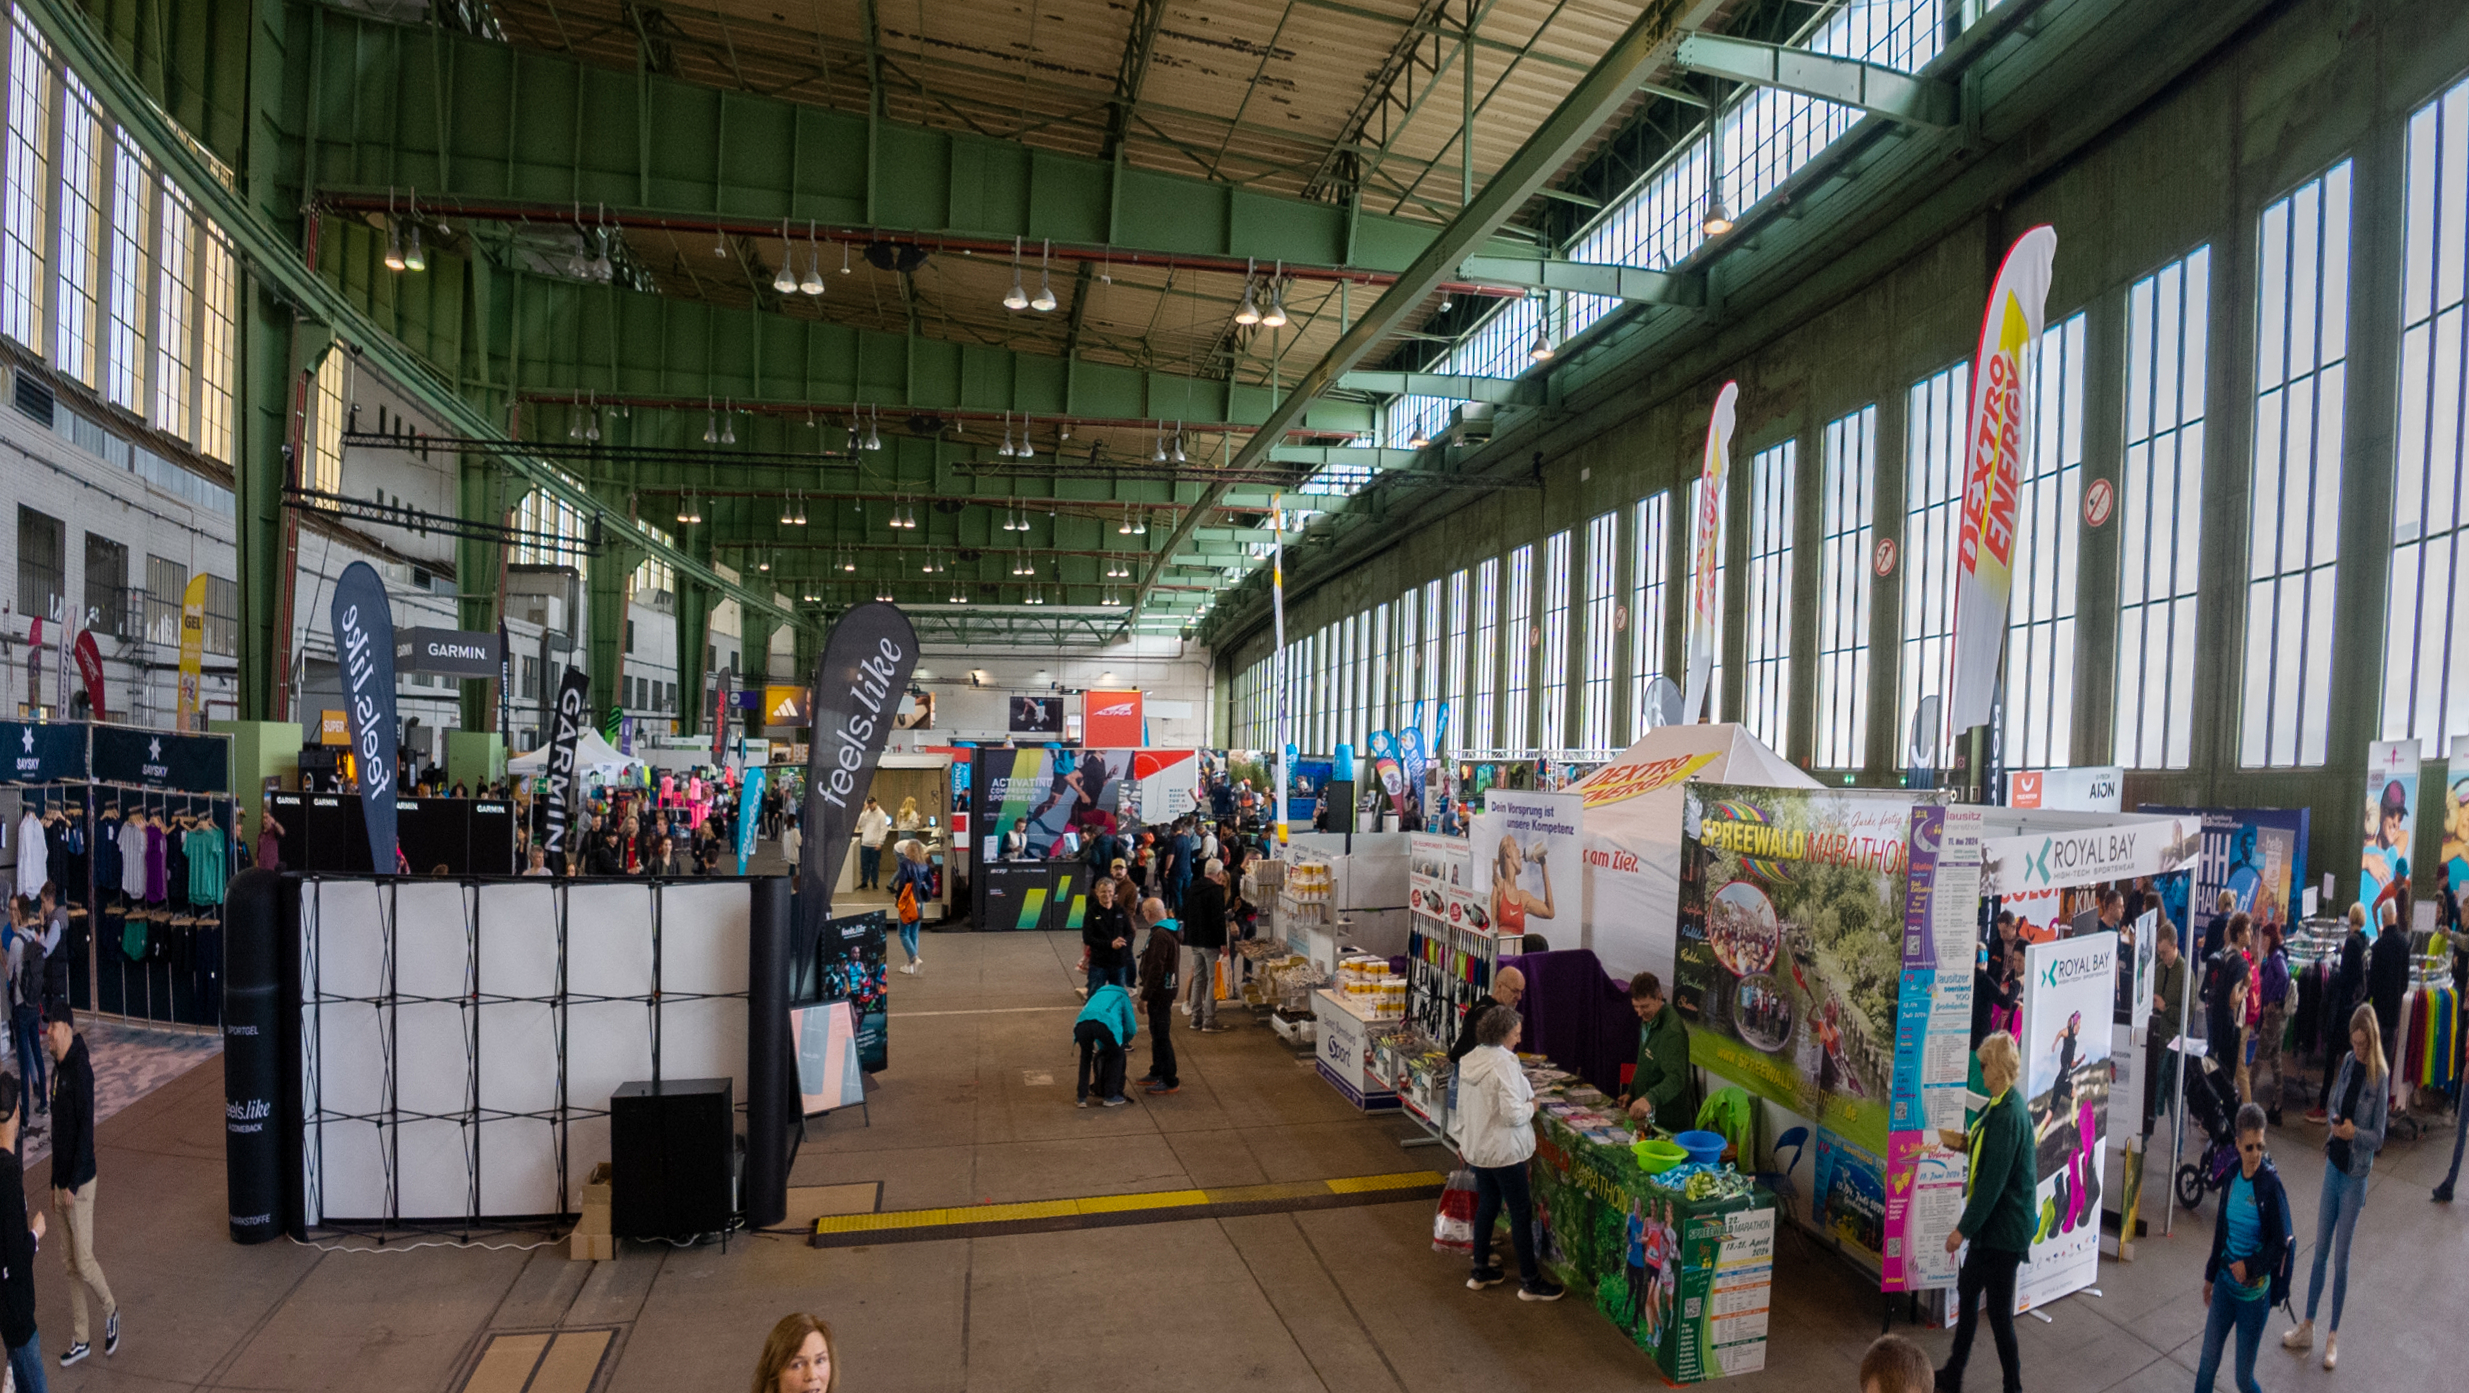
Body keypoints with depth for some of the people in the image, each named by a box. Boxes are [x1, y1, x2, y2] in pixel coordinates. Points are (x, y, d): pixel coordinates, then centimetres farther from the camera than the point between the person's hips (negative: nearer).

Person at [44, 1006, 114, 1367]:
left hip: (80, 1183, -9)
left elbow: (85, 1129, -20)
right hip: (63, 1183, 9)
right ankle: (79, 1339, 21)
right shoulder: (57, 1070, 10)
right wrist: (54, 1183, 17)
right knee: (70, 1262, 13)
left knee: (83, 1262, -3)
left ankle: (110, 1310, 20)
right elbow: (58, 1131, 17)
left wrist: (73, 1185, -20)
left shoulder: (81, 1069, -18)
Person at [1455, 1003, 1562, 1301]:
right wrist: (1531, 1106, -7)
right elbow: (1512, 1114, -26)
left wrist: (1463, 1139, 24)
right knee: (1521, 1212, 4)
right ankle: (1530, 1282, 13)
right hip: (1504, 1151, -8)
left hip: (1477, 1148, 8)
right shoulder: (1504, 1065, -23)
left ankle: (1480, 1271, 29)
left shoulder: (1470, 1061, 4)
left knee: (1486, 1206, 20)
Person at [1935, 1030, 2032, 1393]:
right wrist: (1965, 1140, 7)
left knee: (1999, 1310, 3)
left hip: (2003, 1230, -10)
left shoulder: (2007, 1113, -26)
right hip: (1994, 1225, 10)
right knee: (1967, 1288, 20)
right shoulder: (2005, 1104, 4)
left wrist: (1963, 1228, -20)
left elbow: (1993, 1181, -25)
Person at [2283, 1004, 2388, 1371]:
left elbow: (2378, 1137, -11)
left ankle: (2333, 1336, 19)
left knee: (2341, 1258, 5)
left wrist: (2355, 1133, -29)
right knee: (2320, 1251, 12)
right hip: (2333, 1165, 5)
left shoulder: (2380, 1076, -14)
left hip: (2355, 1176, -5)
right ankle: (2307, 1326, 22)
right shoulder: (2347, 1062, 2)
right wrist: (2334, 1121, -7)